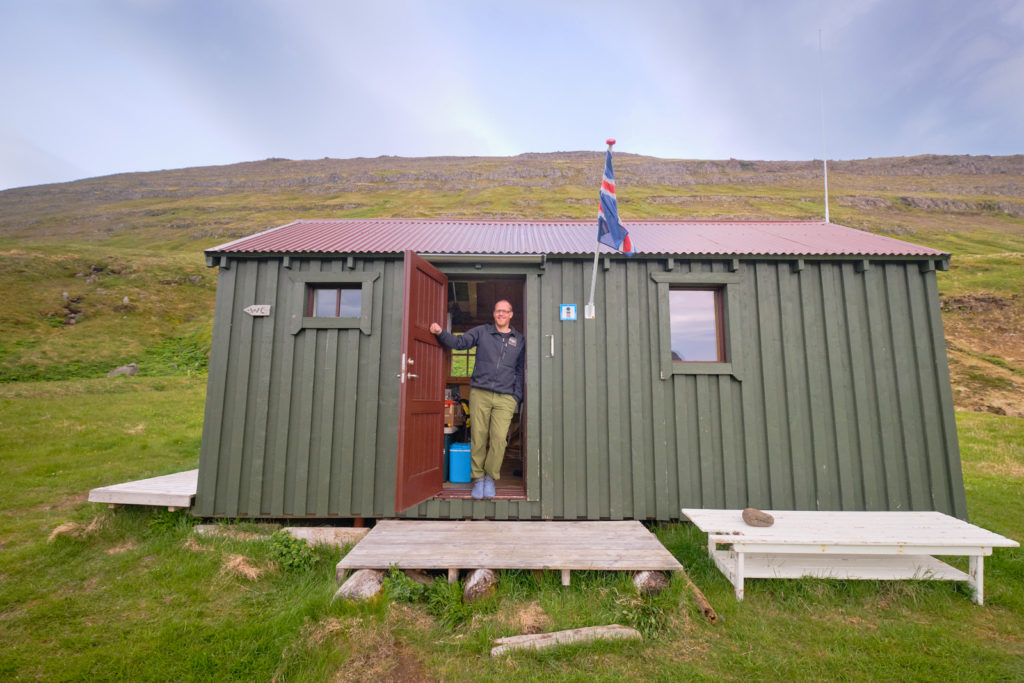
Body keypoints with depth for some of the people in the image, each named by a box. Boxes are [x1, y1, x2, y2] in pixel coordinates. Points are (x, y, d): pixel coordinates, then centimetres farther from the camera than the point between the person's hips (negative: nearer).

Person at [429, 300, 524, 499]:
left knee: (499, 438, -6)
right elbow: (459, 342, 2)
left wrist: (517, 397, 8)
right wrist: (441, 332, -15)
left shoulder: (519, 340, 13)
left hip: (505, 397, 1)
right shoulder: (481, 331, 9)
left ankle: (490, 477, 15)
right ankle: (478, 478, 19)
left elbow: (520, 370, 15)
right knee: (478, 438, 2)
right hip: (479, 393, 0)